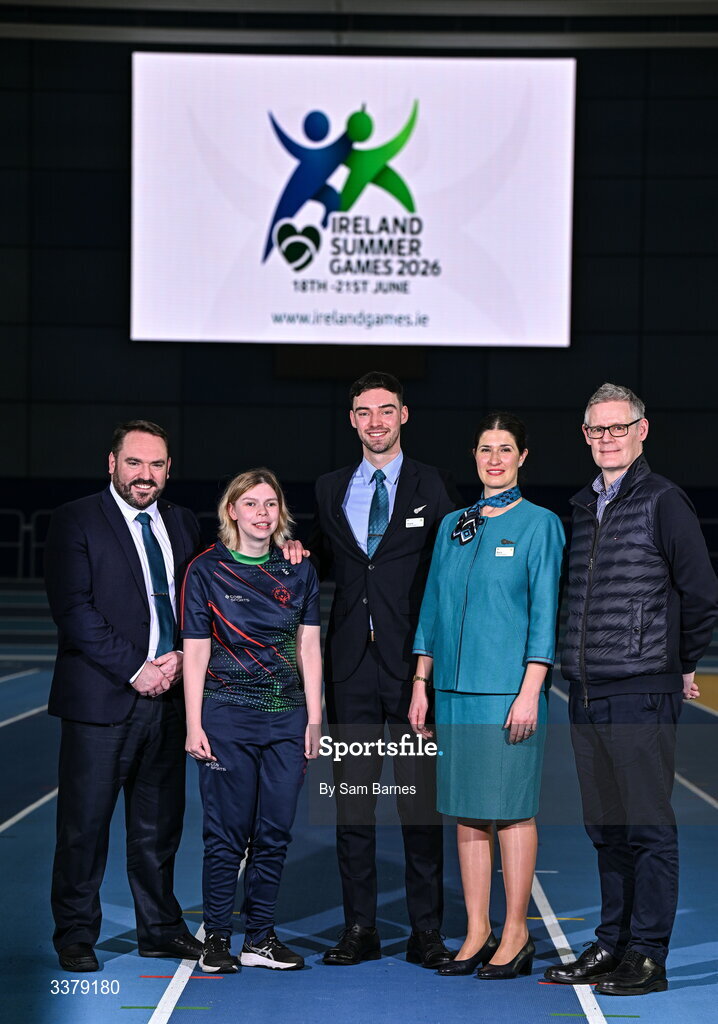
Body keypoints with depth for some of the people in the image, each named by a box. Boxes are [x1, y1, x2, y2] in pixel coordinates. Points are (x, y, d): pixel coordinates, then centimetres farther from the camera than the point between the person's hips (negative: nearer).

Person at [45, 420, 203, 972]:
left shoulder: (183, 523, 14)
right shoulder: (76, 521, -3)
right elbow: (73, 609, -11)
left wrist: (182, 659, -4)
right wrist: (135, 670, -14)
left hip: (168, 695, 5)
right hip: (101, 698, -5)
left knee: (160, 822, 12)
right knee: (85, 823, 0)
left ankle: (162, 928, 22)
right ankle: (76, 936, 11)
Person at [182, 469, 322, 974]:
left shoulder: (299, 571, 8)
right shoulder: (207, 570, 0)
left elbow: (309, 648, 9)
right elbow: (195, 653, -1)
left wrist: (314, 719, 4)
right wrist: (194, 725, -6)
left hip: (287, 717, 3)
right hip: (227, 716, -3)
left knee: (275, 833, 4)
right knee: (228, 833, -1)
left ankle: (261, 938, 14)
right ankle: (217, 938, 10)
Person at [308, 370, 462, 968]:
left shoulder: (434, 488, 3)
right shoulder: (331, 491, 13)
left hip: (413, 662, -3)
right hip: (351, 662, 3)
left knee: (420, 797, -1)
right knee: (351, 798, 5)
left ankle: (426, 931, 6)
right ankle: (360, 929, 13)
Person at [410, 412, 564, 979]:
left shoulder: (540, 524, -2)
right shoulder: (453, 525, 13)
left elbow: (545, 613, -6)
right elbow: (433, 608, 15)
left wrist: (530, 692, -13)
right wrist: (421, 685, 11)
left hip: (509, 688, -5)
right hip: (456, 688, 5)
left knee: (512, 808, -2)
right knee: (466, 811, 7)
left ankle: (516, 933, 6)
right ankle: (477, 931, 14)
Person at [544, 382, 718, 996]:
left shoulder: (662, 501, -6)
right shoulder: (582, 507, 15)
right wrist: (578, 666, 16)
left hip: (643, 693, -7)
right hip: (587, 693, 7)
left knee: (648, 827, -2)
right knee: (606, 827, 12)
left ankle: (647, 957, 3)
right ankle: (612, 944, 20)